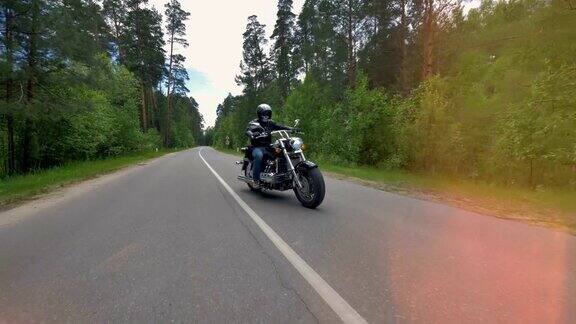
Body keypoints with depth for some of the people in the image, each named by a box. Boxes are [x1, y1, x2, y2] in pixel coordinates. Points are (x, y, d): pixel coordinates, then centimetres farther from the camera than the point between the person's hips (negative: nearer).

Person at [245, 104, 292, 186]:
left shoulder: (270, 123, 17)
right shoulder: (253, 123, 2)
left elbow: (280, 127, 4)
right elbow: (248, 130, -17)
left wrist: (291, 129, -12)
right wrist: (252, 135, -41)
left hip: (268, 147, 5)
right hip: (257, 147, -4)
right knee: (259, 155, -37)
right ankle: (255, 178, -27)